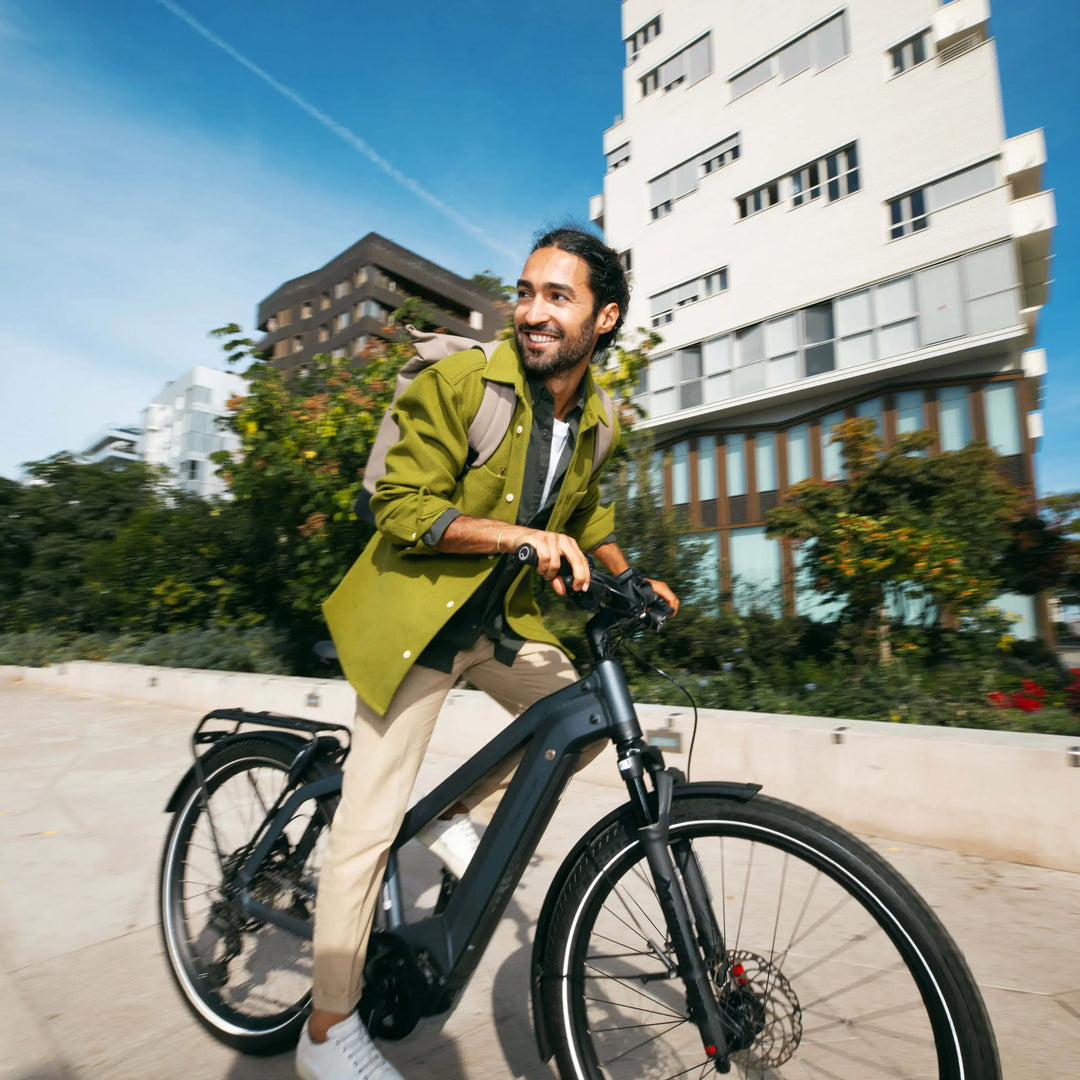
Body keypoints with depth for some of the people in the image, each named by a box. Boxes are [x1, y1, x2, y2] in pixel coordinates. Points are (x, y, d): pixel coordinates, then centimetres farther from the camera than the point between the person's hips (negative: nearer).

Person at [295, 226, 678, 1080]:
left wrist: (632, 580, 7)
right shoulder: (459, 382, -16)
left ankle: (460, 815, 19)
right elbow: (401, 506, -20)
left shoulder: (595, 420, 2)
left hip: (504, 618, 6)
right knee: (371, 822, -2)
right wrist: (523, 536, -29)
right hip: (418, 616, -6)